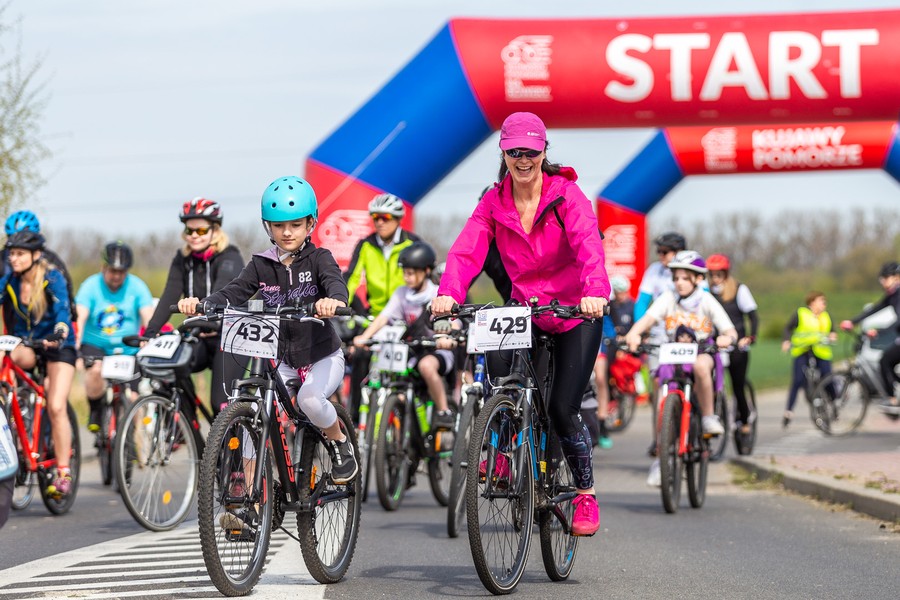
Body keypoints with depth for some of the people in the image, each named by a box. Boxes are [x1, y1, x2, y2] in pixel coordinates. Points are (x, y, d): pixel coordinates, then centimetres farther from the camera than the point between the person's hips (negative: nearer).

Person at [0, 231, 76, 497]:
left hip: (57, 346, -3)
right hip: (24, 345, 3)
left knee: (56, 407, -15)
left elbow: (62, 310, -29)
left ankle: (63, 471, -7)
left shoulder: (52, 279, -17)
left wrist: (59, 333, -50)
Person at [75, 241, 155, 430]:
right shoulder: (91, 286, -5)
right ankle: (95, 412, -7)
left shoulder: (137, 287, -3)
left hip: (128, 349, 1)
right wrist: (76, 342, -36)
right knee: (95, 370, -32)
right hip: (95, 345, -1)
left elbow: (148, 317, -13)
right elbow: (80, 317, -17)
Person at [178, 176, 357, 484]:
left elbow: (335, 282, -26)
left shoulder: (318, 259, -6)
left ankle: (339, 442, -1)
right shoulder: (262, 265, 3)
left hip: (322, 356, -4)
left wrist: (334, 299, -52)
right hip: (281, 360, 4)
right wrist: (201, 303, -32)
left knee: (310, 399, -32)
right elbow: (234, 292, -10)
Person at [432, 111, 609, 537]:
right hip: (524, 308, 3)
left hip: (575, 313, -3)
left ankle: (585, 494, 11)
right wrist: (448, 293, -37)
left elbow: (588, 245, -32)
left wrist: (595, 292, -51)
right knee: (498, 370, -23)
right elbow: (467, 249, -17)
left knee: (562, 409, -9)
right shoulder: (494, 203, -4)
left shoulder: (567, 196, -15)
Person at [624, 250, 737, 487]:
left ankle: (708, 416, -19)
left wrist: (727, 338, -33)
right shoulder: (668, 299, -1)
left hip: (701, 352, -2)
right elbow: (648, 318, -17)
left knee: (700, 365, -38)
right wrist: (634, 333, -38)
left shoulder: (707, 302, -3)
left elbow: (730, 331, -8)